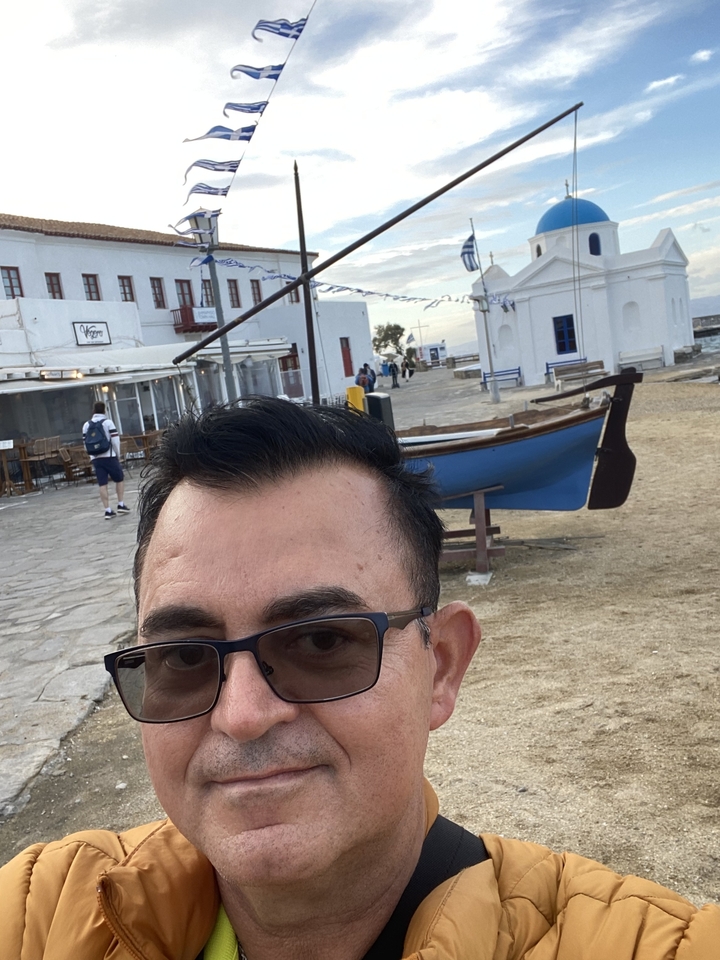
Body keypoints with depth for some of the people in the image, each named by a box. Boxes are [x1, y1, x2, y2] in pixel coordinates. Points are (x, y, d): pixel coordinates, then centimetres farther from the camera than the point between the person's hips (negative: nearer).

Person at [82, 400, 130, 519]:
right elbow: (115, 440, -7)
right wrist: (118, 455, 5)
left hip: (95, 458, 4)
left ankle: (108, 510, 2)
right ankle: (121, 504, 11)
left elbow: (86, 444, 11)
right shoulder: (108, 422, -3)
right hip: (109, 457, -3)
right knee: (119, 479, 13)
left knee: (102, 484, 2)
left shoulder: (86, 425, 9)